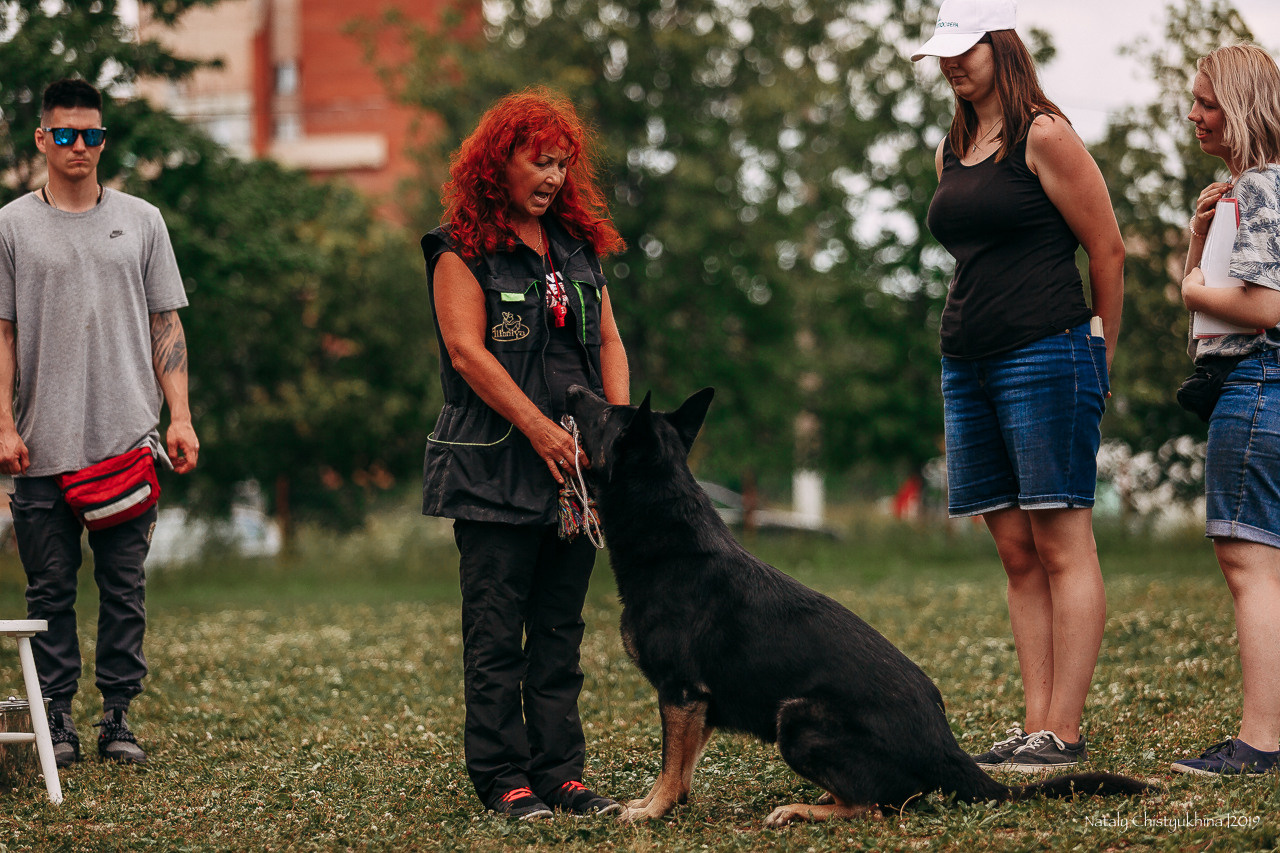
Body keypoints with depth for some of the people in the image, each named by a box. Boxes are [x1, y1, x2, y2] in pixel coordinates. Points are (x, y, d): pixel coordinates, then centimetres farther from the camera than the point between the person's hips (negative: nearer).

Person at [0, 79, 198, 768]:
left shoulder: (141, 220, 10)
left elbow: (166, 325, 11)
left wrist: (180, 416, 2)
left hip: (129, 441, 1)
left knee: (124, 585, 1)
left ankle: (118, 716, 8)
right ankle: (57, 717, 10)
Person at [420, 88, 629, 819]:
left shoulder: (579, 245, 17)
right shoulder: (463, 250, -2)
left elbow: (609, 341, 15)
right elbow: (466, 351, -11)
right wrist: (541, 430, -17)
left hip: (575, 465, 6)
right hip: (496, 469, -6)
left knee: (561, 632, 8)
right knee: (497, 632, -2)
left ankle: (560, 772, 12)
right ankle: (503, 778, 2)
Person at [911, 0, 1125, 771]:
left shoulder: (1044, 136, -5)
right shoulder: (953, 152, 17)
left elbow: (1108, 251, -3)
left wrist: (1099, 359, 4)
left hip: (1045, 357, -8)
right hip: (969, 363, 8)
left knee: (1062, 546, -7)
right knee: (1017, 552, 7)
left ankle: (1064, 734, -8)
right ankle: (1036, 726, 8)